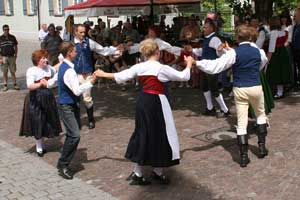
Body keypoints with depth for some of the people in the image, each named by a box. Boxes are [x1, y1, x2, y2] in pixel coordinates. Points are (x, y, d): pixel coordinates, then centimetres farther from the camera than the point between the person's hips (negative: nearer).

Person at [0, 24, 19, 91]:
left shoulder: (12, 37, 5)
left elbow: (15, 47, 11)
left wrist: (16, 55, 2)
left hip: (11, 56, 0)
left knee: (13, 71, 3)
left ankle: (15, 84, 10)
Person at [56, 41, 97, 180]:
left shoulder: (63, 66, 10)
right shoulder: (69, 70, -22)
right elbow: (77, 90, -25)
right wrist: (91, 82, -18)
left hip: (71, 105, 10)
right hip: (67, 107, -10)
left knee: (72, 135, 14)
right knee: (75, 135, -15)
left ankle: (63, 163, 24)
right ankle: (63, 165, -5)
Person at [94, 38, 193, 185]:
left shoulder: (139, 67, 2)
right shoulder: (161, 68, -13)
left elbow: (121, 76, 7)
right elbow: (183, 76, -6)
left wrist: (103, 74, 20)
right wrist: (189, 65, 12)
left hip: (143, 101, 7)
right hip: (156, 103, -7)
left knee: (143, 134, 14)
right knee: (159, 135, 8)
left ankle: (137, 174, 20)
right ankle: (158, 171, 21)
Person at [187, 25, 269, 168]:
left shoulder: (234, 53, -10)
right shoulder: (259, 51, 1)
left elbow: (215, 66, -18)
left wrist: (195, 62, -14)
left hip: (240, 90, -2)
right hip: (256, 88, 2)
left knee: (241, 123, 2)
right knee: (261, 115, 25)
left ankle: (243, 156, 3)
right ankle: (262, 146, 26)